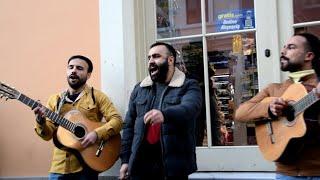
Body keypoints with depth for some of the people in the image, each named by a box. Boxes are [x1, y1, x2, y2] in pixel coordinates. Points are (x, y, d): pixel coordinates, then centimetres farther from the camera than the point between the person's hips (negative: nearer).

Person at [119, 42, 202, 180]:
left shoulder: (189, 86, 1)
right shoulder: (139, 89, 13)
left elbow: (190, 108, -20)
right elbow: (129, 125, 13)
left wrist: (165, 114, -40)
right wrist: (125, 160, 7)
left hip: (174, 164, -3)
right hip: (140, 163, 3)